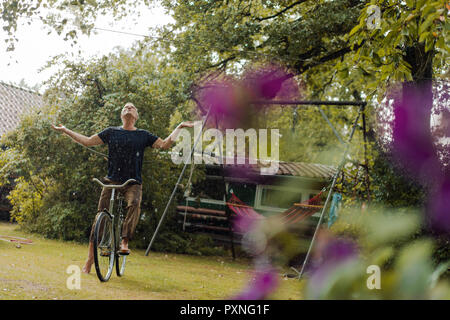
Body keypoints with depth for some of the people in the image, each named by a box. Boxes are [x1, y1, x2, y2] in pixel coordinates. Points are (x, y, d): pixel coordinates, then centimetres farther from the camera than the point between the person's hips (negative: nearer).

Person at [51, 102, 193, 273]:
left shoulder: (143, 135, 12)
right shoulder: (111, 132, 13)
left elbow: (165, 144, 10)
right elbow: (87, 141, 15)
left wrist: (179, 127, 4)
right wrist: (66, 131, 13)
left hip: (133, 183, -1)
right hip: (112, 181, 1)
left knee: (134, 205, -34)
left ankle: (124, 242, -34)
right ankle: (90, 259, -3)